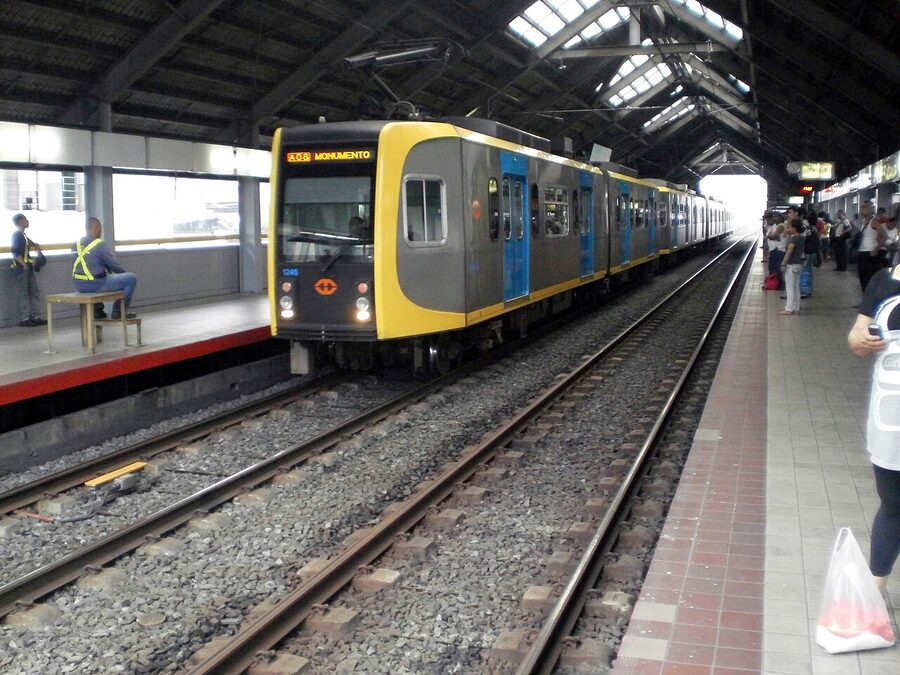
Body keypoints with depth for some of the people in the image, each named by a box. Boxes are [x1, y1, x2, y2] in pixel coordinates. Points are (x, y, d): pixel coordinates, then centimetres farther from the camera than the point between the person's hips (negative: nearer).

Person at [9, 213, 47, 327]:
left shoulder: (23, 234, 17)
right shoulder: (16, 234, -10)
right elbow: (15, 252, -19)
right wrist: (24, 264, -19)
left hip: (27, 268, 9)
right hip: (20, 268, -9)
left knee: (34, 293, 10)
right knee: (22, 294, -7)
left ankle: (34, 317, 14)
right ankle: (23, 319, -4)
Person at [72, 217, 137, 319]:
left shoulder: (77, 243, 7)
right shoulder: (99, 245, -14)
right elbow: (113, 264, -7)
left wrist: (108, 270, 25)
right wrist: (125, 273, 13)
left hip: (79, 286, 8)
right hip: (94, 285, -8)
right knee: (131, 278, 0)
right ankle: (118, 312, 5)